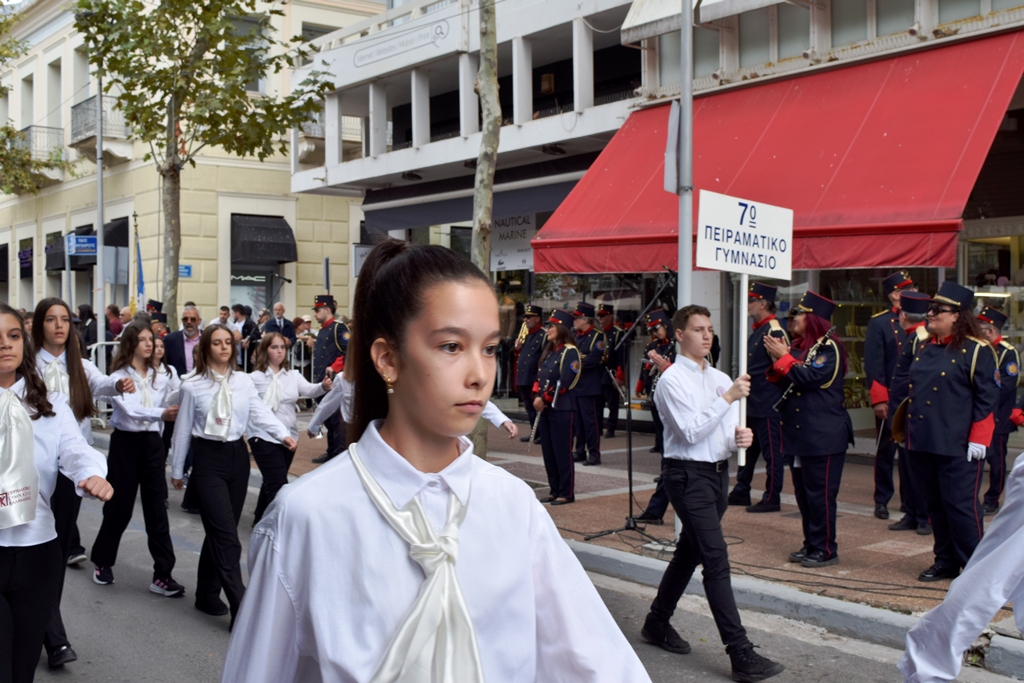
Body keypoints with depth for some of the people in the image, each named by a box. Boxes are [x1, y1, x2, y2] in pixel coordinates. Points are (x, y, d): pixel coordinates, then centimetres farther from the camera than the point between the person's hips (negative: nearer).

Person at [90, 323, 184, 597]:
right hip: (125, 444, -3)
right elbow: (130, 410, -25)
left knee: (157, 511, 0)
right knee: (118, 508, 7)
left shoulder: (160, 379, 6)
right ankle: (102, 562, 30)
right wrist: (162, 413, -39)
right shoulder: (118, 377, -8)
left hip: (152, 444, 3)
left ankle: (162, 575, 2)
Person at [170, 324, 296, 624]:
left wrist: (283, 434, -22)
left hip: (237, 456, 4)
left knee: (219, 532, 13)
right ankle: (241, 608, -9)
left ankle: (207, 595, 28)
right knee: (226, 536, -9)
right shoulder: (192, 386, -2)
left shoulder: (243, 381, 5)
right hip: (208, 460, -4)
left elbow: (260, 412, -5)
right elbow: (183, 430, 3)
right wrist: (177, 470, 8)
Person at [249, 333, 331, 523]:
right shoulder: (254, 378, -8)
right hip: (264, 438, -6)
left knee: (272, 482, 19)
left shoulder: (293, 375, 5)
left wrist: (323, 386, -29)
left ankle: (262, 521, 35)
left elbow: (309, 390, -11)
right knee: (279, 486, -10)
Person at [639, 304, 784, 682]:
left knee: (689, 553, 17)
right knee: (716, 559, -12)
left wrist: (740, 435, -13)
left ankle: (657, 624, 33)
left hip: (719, 472, 8)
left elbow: (730, 430, 11)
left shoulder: (721, 378, 11)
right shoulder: (672, 380, -11)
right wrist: (727, 398, -21)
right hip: (689, 476, -8)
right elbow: (691, 431, -19)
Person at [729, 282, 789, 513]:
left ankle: (772, 499, 7)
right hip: (752, 404, 10)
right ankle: (741, 492, 26)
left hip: (768, 405, -10)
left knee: (772, 453, 0)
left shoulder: (774, 331, -16)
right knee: (747, 449, 16)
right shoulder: (757, 330, 14)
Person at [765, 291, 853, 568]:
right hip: (798, 433, 9)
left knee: (820, 493, -3)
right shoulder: (798, 346, 13)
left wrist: (783, 357, -16)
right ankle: (811, 545, 22)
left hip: (823, 435, -9)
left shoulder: (829, 347, -11)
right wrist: (777, 360, -3)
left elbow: (810, 377, -22)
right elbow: (782, 382, 14)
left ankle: (826, 549, 6)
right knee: (803, 492, 13)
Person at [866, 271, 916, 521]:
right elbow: (873, 364, -9)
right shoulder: (878, 323, -4)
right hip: (890, 399, -4)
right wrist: (879, 399, -15)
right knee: (886, 451, 5)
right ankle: (882, 501, 15)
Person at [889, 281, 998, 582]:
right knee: (935, 505, 13)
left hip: (957, 446, -7)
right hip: (922, 442, 7)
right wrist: (906, 427, 18)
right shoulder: (924, 348, 14)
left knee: (961, 506, -3)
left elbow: (987, 396, -9)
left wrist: (978, 439, -13)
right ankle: (946, 562, 24)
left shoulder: (977, 350, -7)